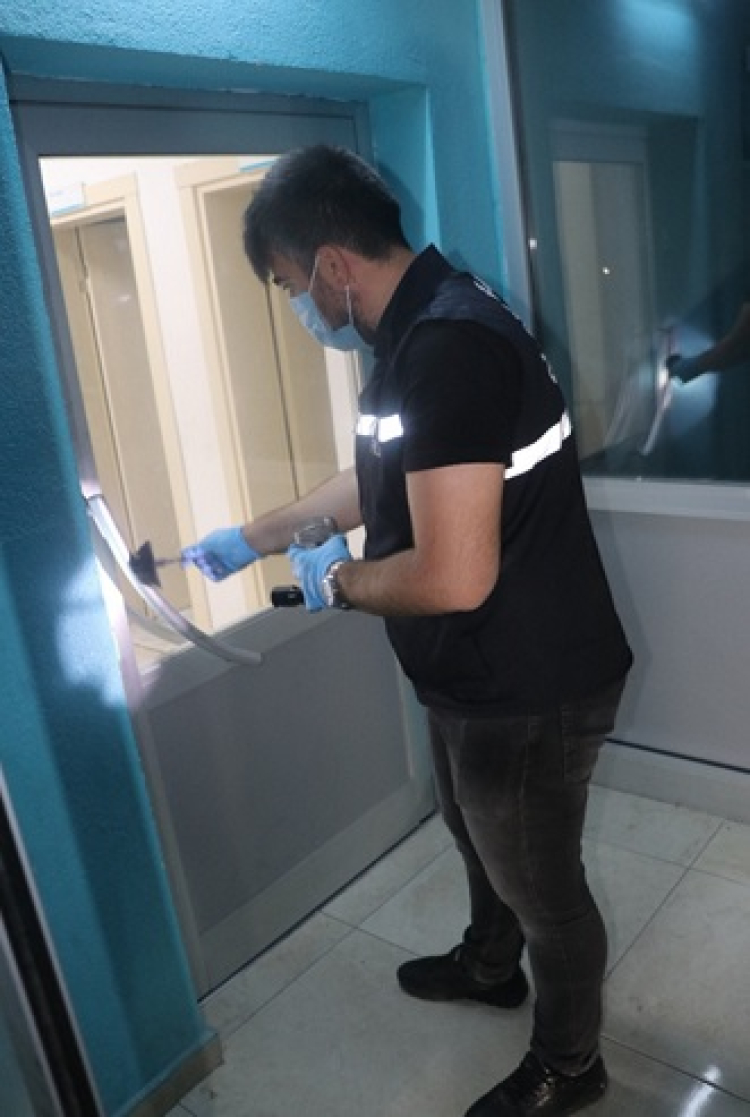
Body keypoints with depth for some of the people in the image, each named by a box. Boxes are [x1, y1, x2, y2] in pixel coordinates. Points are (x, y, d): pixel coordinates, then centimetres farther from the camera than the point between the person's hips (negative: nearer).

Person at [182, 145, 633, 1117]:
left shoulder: (448, 348, -29)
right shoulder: (420, 330, 5)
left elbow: (452, 577, -34)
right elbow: (376, 484, 18)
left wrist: (337, 581, -14)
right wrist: (250, 538, 23)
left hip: (529, 691, -9)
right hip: (477, 677, 10)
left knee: (538, 879, 14)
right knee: (477, 836, 30)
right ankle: (489, 965, 59)